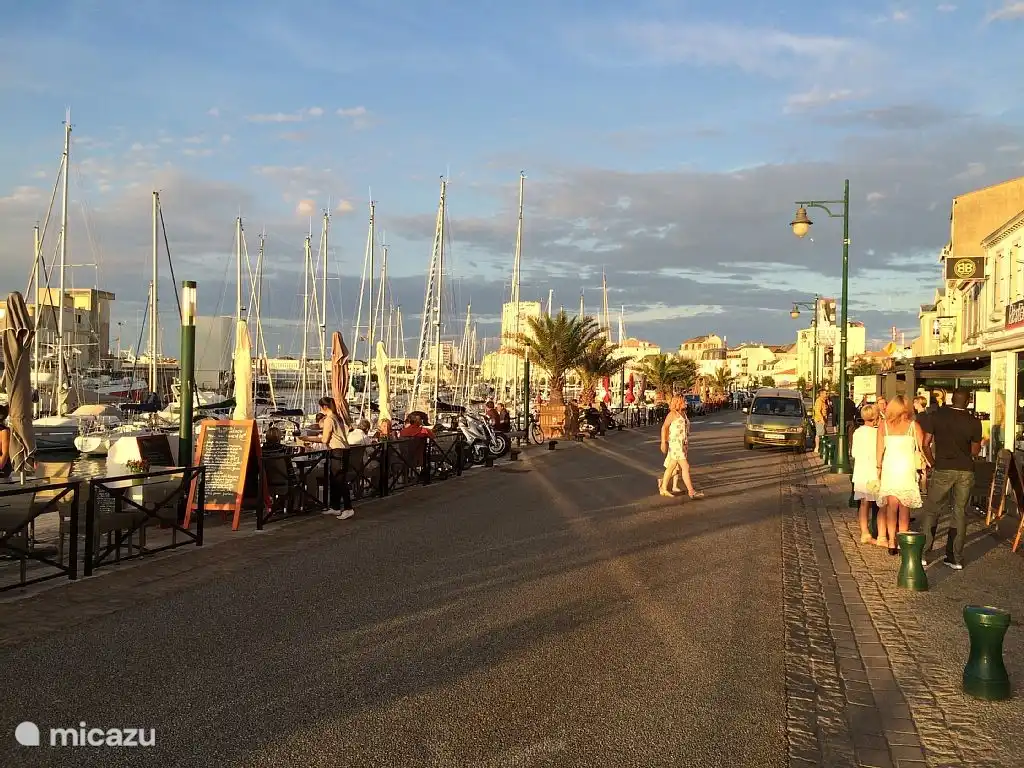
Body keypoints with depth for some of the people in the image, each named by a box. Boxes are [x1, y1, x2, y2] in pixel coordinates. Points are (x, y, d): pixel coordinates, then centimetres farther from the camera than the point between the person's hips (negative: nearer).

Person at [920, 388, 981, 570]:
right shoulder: (974, 422, -3)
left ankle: (923, 554, 7)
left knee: (932, 511, 8)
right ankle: (956, 558, 12)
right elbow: (975, 451, 5)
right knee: (960, 513, 8)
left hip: (943, 469, -1)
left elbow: (926, 444, -4)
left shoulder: (936, 415, -4)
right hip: (966, 471, 1)